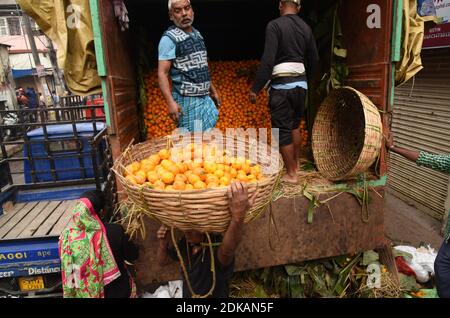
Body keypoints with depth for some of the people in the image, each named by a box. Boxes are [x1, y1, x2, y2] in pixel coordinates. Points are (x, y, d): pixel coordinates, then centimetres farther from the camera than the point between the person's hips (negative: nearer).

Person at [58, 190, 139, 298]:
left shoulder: (67, 235, -19)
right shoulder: (115, 231, -26)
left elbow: (67, 271, -4)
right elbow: (133, 255, -9)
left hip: (84, 293, 3)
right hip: (117, 291, -3)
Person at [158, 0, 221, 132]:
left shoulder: (197, 34, 14)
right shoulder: (169, 38, -10)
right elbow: (162, 73, -16)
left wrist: (213, 91, 22)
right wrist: (170, 102, -27)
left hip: (205, 98, 8)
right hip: (187, 100, -7)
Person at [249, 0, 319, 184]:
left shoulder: (275, 25, -9)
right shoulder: (306, 28, 9)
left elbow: (267, 60, -17)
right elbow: (314, 59, 13)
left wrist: (255, 88, -13)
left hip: (282, 85, -6)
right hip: (301, 84, 6)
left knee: (283, 130, 1)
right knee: (295, 126, 20)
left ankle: (291, 174, 9)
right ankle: (295, 164, 30)